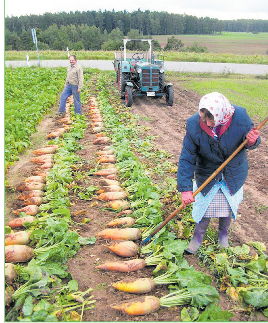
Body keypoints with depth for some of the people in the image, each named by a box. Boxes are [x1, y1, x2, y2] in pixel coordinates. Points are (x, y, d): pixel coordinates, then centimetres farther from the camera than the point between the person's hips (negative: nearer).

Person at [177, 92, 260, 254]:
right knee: (204, 207, 10)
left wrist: (251, 142, -31)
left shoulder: (240, 117, -25)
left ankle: (223, 232, 49)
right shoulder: (194, 125, -26)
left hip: (233, 176, 1)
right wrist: (185, 188, -25)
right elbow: (187, 159, -20)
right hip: (206, 174, -1)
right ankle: (198, 236, 39)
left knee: (229, 207, 18)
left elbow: (251, 136, -5)